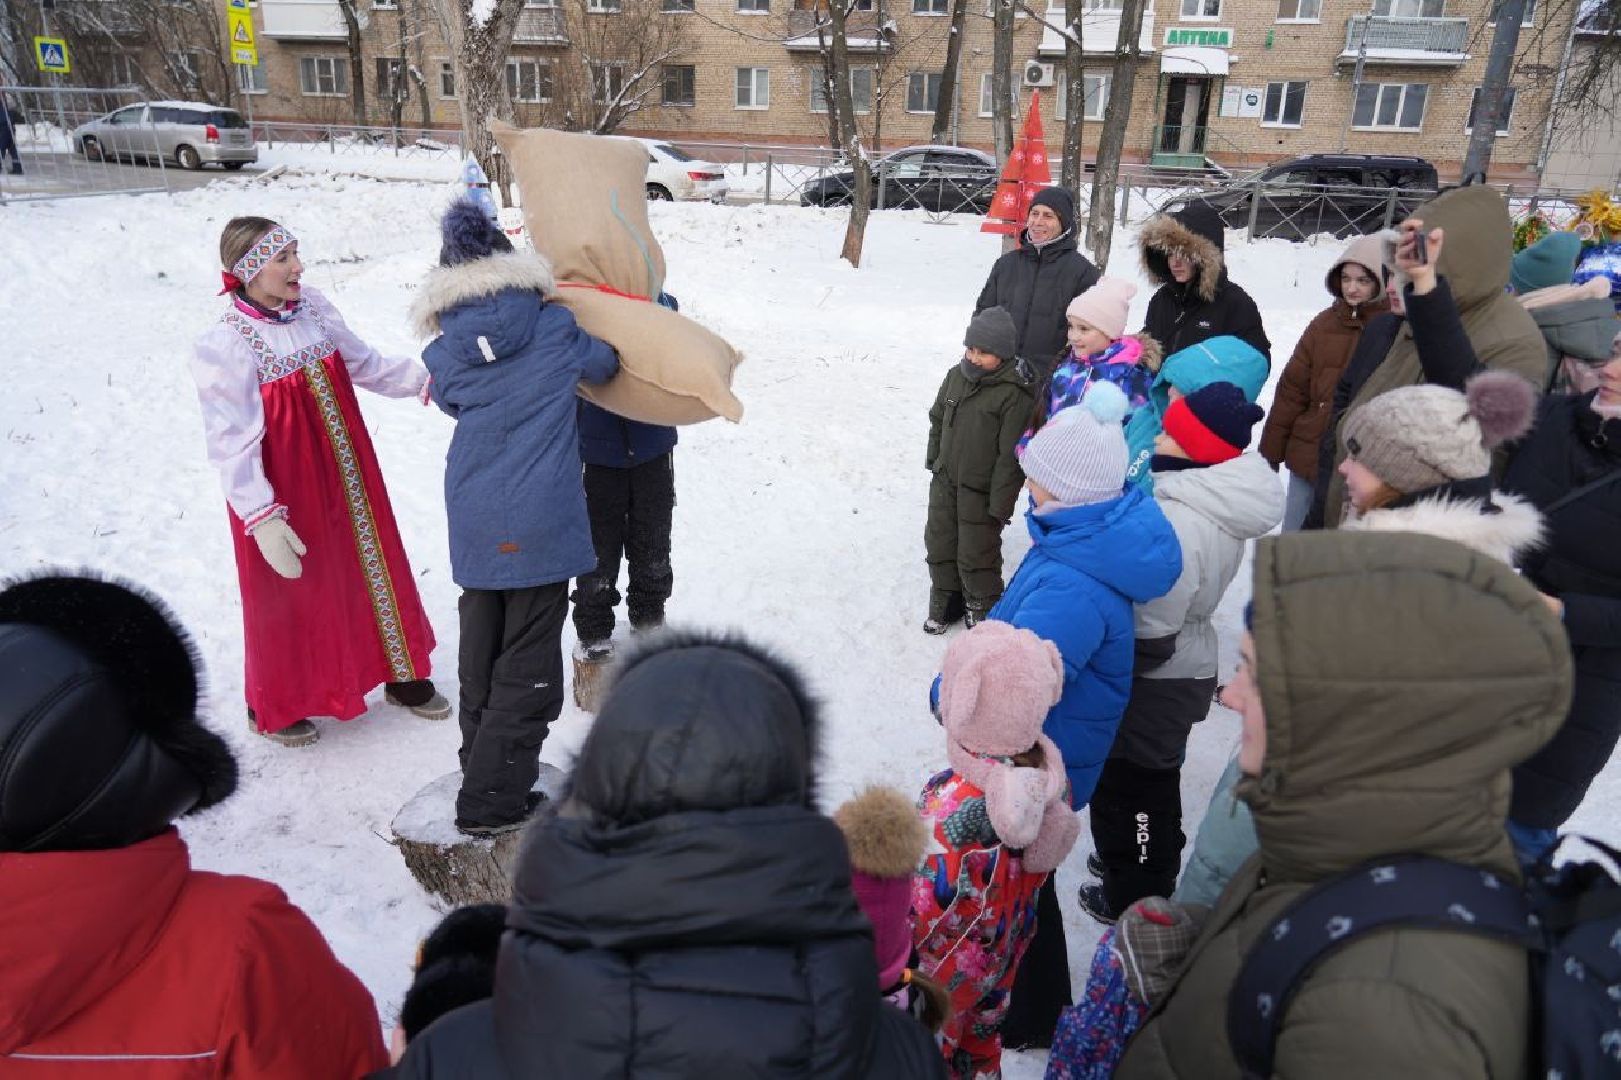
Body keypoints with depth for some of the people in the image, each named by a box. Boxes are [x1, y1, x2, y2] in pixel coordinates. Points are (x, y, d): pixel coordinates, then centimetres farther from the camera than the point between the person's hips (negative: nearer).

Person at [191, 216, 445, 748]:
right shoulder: (223, 347, -19)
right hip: (284, 492, -6)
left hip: (345, 475, 6)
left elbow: (364, 363, 10)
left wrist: (425, 378, -4)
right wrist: (261, 517, -25)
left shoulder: (313, 307, -1)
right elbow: (232, 443, -20)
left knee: (375, 569, 17)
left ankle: (402, 674, 38)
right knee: (288, 597, 9)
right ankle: (274, 706, 34)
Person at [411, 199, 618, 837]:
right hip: (541, 521, -3)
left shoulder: (444, 354, 1)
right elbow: (605, 363, 13)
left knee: (482, 651, 21)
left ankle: (482, 766, 37)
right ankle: (490, 802, 7)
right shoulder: (553, 326, -3)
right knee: (528, 663, 5)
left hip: (472, 524, 4)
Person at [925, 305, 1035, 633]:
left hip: (981, 492, -6)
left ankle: (984, 611, 30)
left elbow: (1010, 456, -20)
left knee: (976, 556, 6)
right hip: (945, 481, 6)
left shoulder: (1014, 394, -21)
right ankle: (946, 603, 38)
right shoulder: (956, 376, -1)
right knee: (939, 544, 18)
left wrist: (1000, 505, -19)